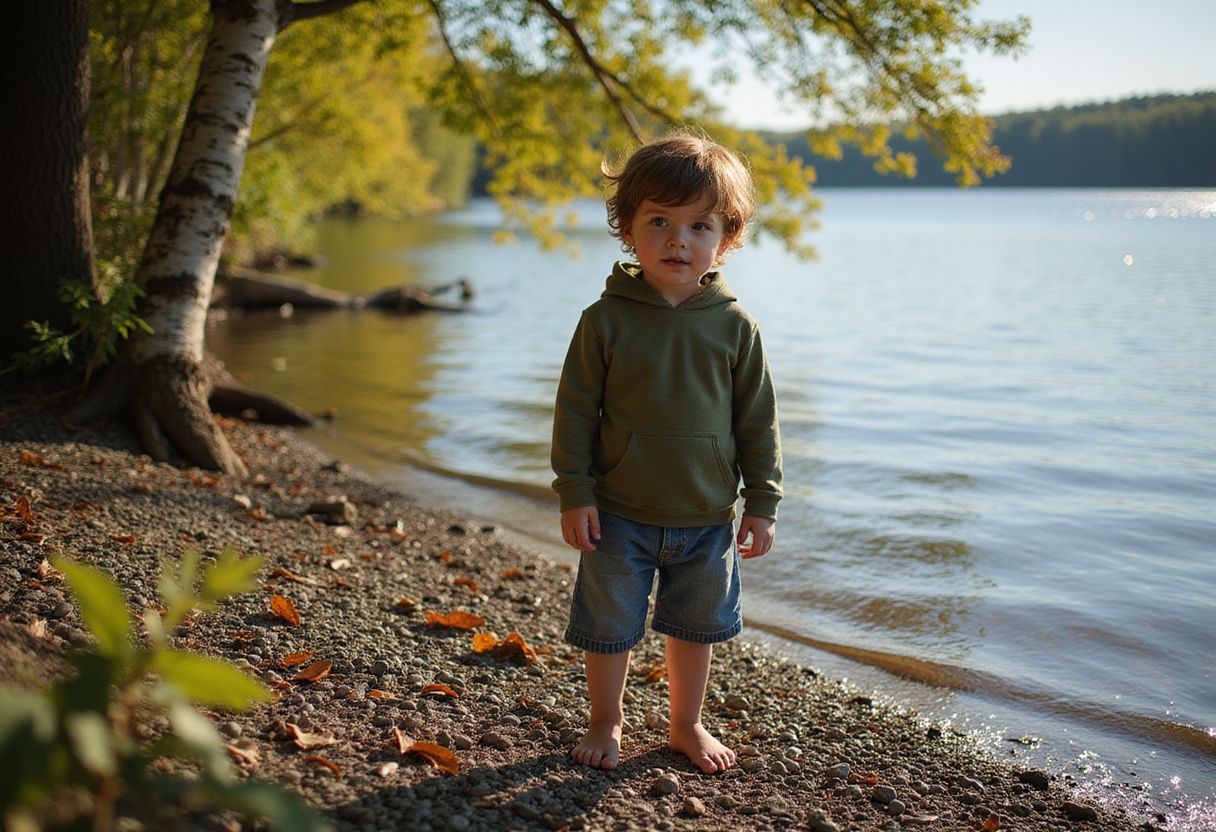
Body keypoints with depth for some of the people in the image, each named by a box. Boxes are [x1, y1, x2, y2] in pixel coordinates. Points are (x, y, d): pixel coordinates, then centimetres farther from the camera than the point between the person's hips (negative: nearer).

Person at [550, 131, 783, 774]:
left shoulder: (734, 326, -5)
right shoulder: (606, 320, -9)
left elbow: (757, 421, 1)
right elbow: (575, 411, -5)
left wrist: (762, 503, 1)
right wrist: (574, 494, -9)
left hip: (706, 516, 2)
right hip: (619, 514, -2)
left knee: (695, 625, 17)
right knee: (610, 624, 11)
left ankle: (687, 725, 38)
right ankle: (605, 722, 34)